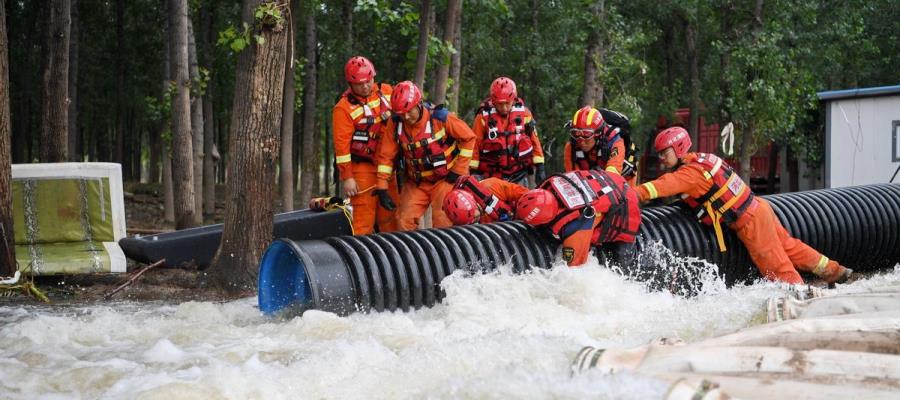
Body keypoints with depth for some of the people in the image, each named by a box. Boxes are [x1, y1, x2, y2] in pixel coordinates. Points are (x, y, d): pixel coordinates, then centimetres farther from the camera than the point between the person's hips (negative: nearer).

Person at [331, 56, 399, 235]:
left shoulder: (387, 92, 4)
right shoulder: (344, 107, -11)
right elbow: (341, 144, -12)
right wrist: (347, 177, -14)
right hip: (362, 168, -5)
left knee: (390, 216, 10)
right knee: (364, 218, -9)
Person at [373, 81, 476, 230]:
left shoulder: (441, 118, -18)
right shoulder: (395, 124, -10)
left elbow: (468, 138, -7)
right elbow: (386, 156, -4)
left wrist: (459, 170, -7)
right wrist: (382, 188, -9)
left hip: (445, 179, -3)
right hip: (416, 183, 3)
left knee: (442, 223, -12)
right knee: (404, 222, -6)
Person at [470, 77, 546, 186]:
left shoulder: (524, 113, 0)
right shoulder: (483, 117, -6)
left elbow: (534, 139, 7)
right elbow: (474, 144, -2)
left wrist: (540, 167, 5)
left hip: (519, 176, 2)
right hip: (491, 176, -2)